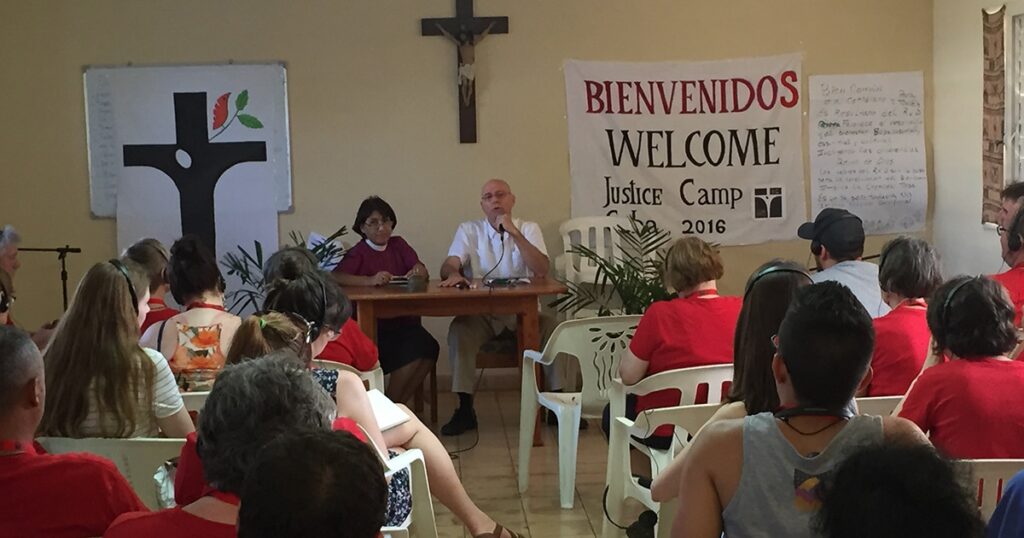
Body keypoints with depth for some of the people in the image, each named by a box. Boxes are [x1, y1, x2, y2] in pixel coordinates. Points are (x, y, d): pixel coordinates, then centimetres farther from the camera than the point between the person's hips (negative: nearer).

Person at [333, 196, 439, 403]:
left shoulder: (398, 245, 15)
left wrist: (418, 271, -20)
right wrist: (370, 280, -33)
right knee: (412, 353, -27)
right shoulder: (358, 253, -1)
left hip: (405, 322, 5)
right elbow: (335, 277, -18)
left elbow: (421, 269, 5)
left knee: (429, 348, -23)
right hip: (375, 328, -5)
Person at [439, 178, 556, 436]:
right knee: (459, 330, -30)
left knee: (553, 328, -26)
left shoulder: (529, 229, 7)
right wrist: (453, 274, -33)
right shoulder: (469, 230, 8)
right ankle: (465, 409, -24)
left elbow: (541, 271, -9)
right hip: (481, 312, 0)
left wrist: (515, 233, -16)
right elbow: (448, 266, -7)